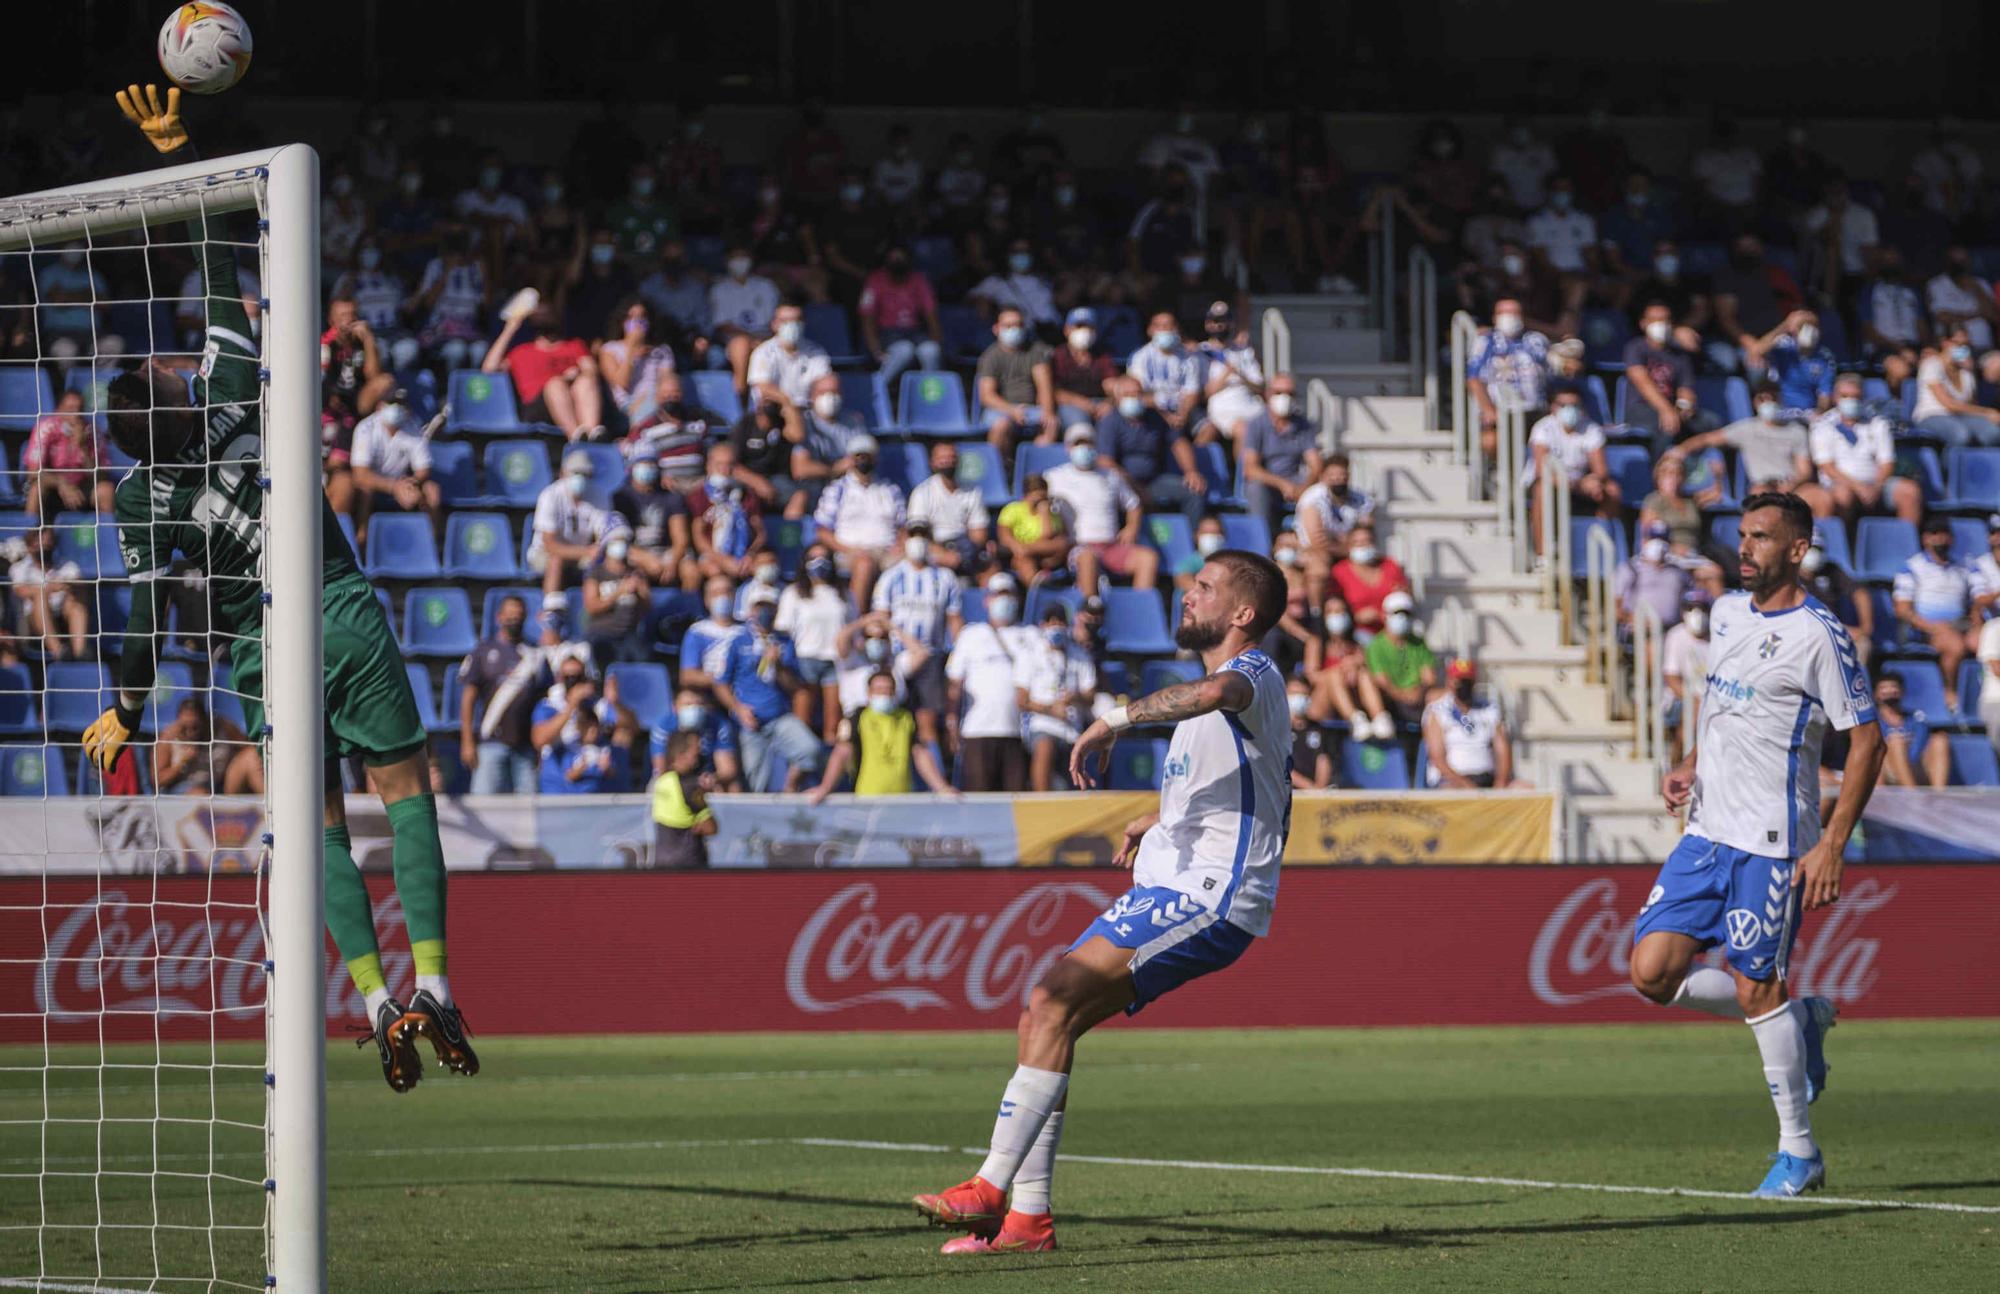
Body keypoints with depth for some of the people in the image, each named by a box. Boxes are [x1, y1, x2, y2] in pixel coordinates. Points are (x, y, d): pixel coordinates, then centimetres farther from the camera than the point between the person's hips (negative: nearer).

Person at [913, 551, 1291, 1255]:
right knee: (1044, 1015, 3)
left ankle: (992, 1187, -24)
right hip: (1166, 891, 10)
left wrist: (1117, 717, -35)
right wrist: (1160, 820, 43)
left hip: (1206, 897, -10)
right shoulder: (1218, 692, 23)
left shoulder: (1254, 674, -9)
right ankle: (1027, 1216, 4)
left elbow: (1213, 691, -37)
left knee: (1053, 1004, -21)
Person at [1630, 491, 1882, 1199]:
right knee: (1654, 972, -1)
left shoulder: (1819, 635, -12)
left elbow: (1866, 741, -11)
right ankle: (1801, 1019, 19)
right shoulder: (1726, 613, 11)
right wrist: (1692, 764, 10)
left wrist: (1832, 846, -16)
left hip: (1772, 841, -7)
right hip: (1707, 830, 7)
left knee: (1756, 988, -5)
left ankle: (1798, 1152, 9)